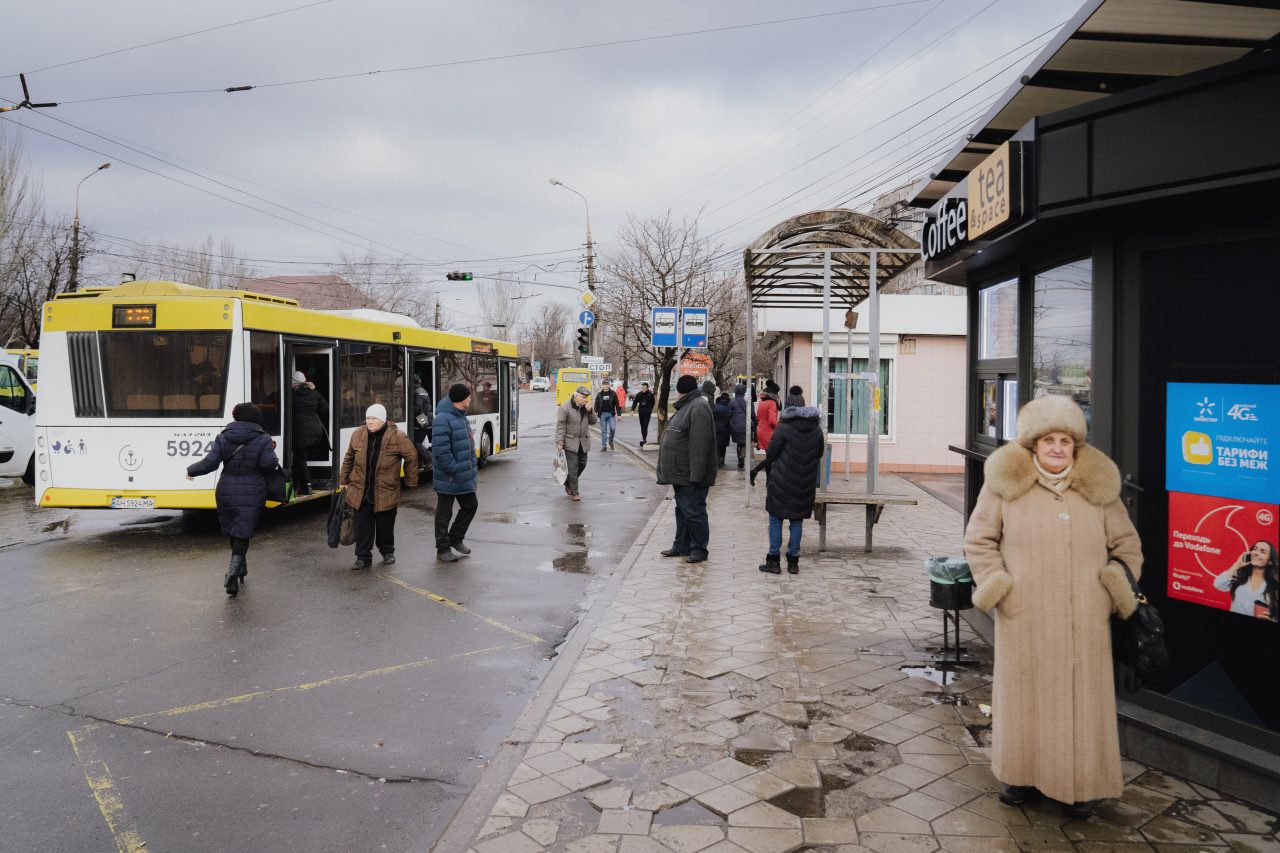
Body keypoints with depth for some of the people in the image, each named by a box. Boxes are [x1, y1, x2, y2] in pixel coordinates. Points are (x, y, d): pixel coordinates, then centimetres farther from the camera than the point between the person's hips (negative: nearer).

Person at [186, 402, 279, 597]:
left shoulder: (223, 438, 0)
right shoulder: (263, 439, -6)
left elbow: (210, 463, -7)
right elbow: (269, 463, -19)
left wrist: (191, 470, 10)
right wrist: (275, 460, 4)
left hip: (226, 492, 2)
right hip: (252, 495, -2)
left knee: (232, 530, 20)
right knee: (243, 533, -1)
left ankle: (240, 568, 33)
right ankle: (234, 568, -20)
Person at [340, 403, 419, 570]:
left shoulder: (396, 437, -11)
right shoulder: (358, 435, 0)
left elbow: (411, 456, -1)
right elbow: (349, 459, 13)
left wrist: (410, 480, 3)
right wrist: (344, 480, 15)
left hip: (385, 492, -2)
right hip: (361, 492, 2)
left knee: (385, 525, 11)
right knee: (363, 526, 4)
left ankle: (387, 552, 31)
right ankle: (363, 557, 14)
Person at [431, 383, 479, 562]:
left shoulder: (460, 416, 11)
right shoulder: (443, 420, -21)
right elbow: (441, 451, -25)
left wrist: (470, 470, 15)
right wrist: (454, 470, -20)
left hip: (463, 477, 9)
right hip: (448, 479, -9)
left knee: (470, 504, 16)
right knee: (444, 514, 4)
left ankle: (456, 539, 32)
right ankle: (443, 549, 17)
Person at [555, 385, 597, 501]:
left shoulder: (586, 407, 5)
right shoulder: (565, 408, -13)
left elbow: (593, 421, 8)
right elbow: (560, 426, -13)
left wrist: (590, 411, -11)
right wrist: (559, 442, -16)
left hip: (583, 442, 6)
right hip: (570, 442, -6)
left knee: (582, 464, 13)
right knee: (573, 468, -4)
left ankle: (568, 483, 34)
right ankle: (574, 493, 3)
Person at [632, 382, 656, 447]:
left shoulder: (651, 395, -9)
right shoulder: (639, 394, -3)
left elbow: (653, 403, 3)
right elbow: (635, 402, 2)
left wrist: (650, 409, 0)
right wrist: (632, 410, -8)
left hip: (647, 412, -4)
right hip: (641, 412, 4)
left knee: (645, 426, -12)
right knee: (642, 426, 11)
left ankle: (644, 439, -12)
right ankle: (644, 439, 21)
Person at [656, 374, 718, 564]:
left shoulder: (698, 408, -18)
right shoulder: (687, 406, 16)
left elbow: (699, 444, -25)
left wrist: (695, 474, -27)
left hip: (690, 476, -10)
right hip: (681, 473, 10)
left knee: (693, 512, -2)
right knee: (682, 510, 17)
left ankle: (699, 549, 8)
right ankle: (682, 546, 27)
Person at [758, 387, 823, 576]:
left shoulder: (783, 427, -13)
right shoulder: (816, 429, 2)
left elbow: (770, 454, -9)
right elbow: (820, 452, 13)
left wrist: (771, 463, 12)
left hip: (782, 482, -4)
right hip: (806, 483, 4)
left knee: (776, 518, 5)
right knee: (797, 520, 11)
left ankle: (774, 560, 5)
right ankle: (793, 561, 13)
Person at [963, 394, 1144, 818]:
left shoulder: (1098, 487, 4)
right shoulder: (1006, 483, -3)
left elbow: (1127, 546, 13)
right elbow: (979, 540, 3)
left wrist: (1116, 590, 3)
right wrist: (997, 586, -6)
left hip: (1084, 622, 2)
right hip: (1025, 619, -1)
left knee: (1082, 699, 8)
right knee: (1024, 695, 10)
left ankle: (1079, 783, 24)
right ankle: (1021, 772, 28)